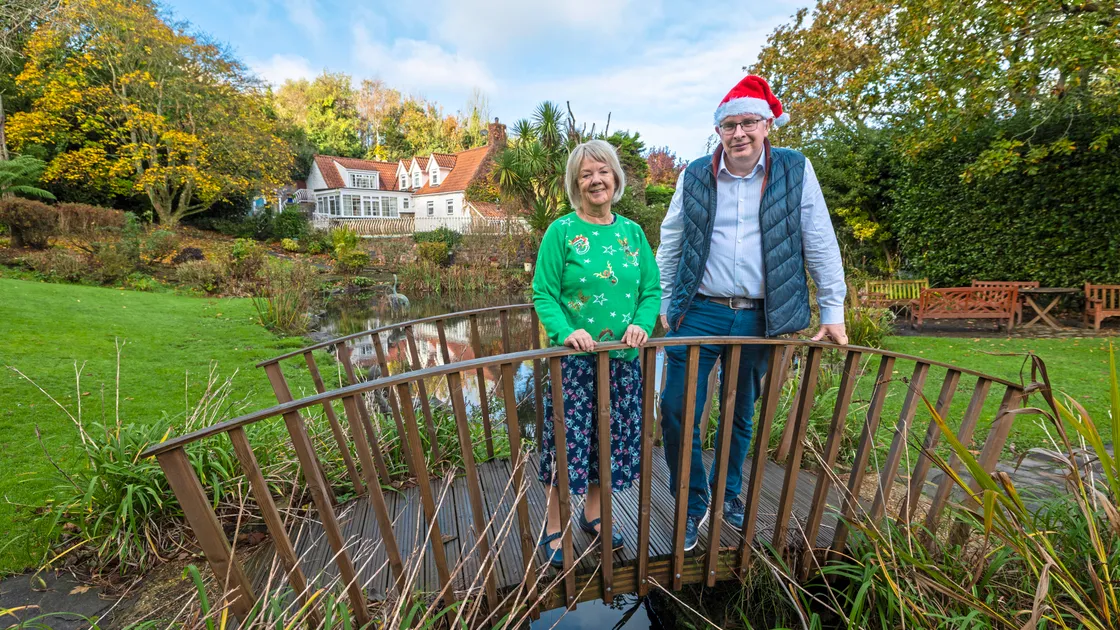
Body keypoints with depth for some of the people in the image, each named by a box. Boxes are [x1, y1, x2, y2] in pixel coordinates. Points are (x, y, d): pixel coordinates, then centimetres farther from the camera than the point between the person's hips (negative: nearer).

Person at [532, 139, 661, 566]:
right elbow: (543, 293, -7)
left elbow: (652, 288, 8)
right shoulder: (562, 231, -4)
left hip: (622, 357, 5)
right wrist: (566, 331, -23)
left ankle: (593, 512, 38)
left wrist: (642, 324, -10)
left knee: (611, 438, 15)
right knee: (569, 440, 2)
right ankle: (554, 526, 26)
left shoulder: (631, 232, 8)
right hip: (574, 357, -4)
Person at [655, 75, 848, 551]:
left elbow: (821, 245, 5)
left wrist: (833, 310, 3)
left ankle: (730, 495, 39)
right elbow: (670, 245, 9)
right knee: (677, 411, -5)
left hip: (759, 317, 1)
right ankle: (694, 503, 18)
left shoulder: (795, 171, 4)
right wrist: (665, 305, 8)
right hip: (699, 313, 0)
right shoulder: (694, 176, 4)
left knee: (741, 415, 15)